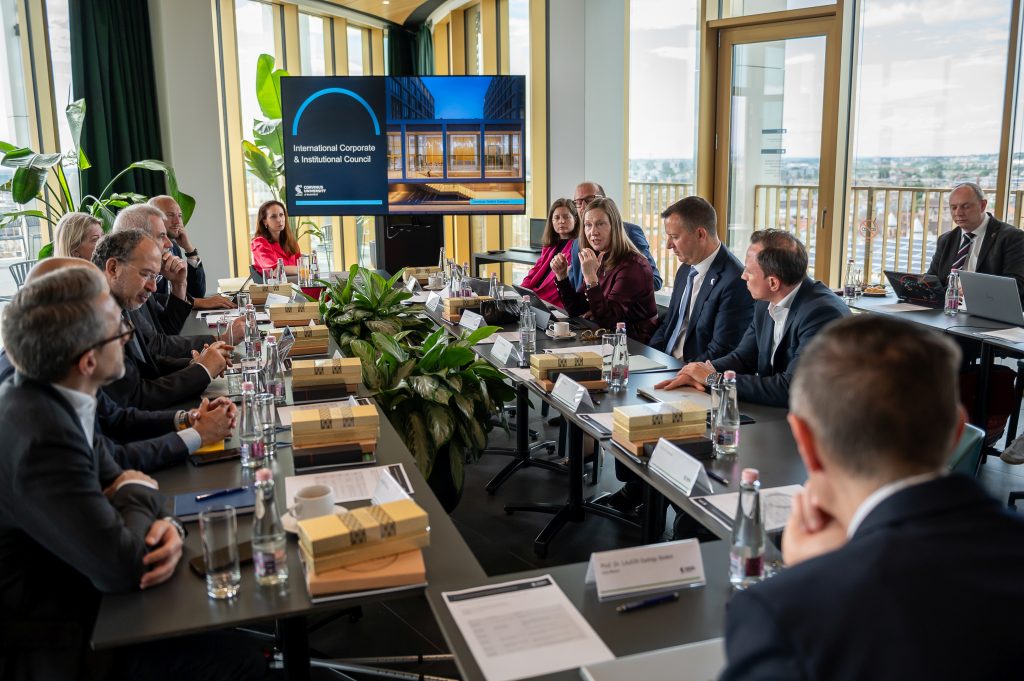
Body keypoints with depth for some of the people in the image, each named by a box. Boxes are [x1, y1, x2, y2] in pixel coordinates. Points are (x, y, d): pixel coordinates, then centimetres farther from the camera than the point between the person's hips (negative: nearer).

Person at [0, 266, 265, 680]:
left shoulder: (45, 400, -3)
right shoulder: (39, 434, -32)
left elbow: (115, 483, 5)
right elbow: (122, 567, -31)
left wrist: (165, 527, -16)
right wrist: (139, 495, -11)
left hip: (69, 595, 9)